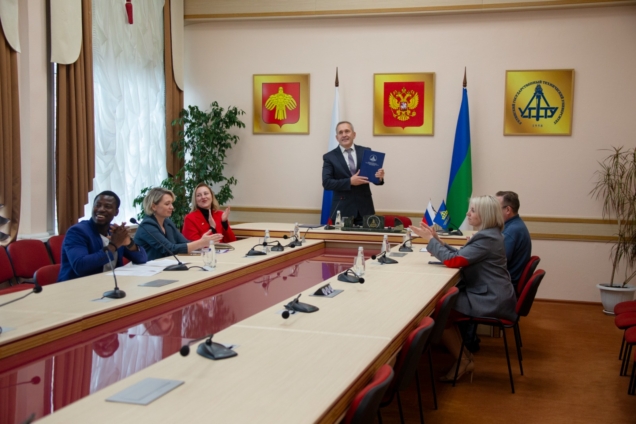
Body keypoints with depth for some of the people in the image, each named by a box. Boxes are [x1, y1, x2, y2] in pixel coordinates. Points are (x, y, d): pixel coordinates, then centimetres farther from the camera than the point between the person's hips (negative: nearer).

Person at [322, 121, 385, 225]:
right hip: (343, 209, -2)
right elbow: (326, 183, -7)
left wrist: (379, 177, -15)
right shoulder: (329, 157, 2)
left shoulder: (366, 151, 7)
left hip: (364, 208, 2)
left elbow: (373, 175, 9)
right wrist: (350, 182, -17)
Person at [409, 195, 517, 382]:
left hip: (490, 300, -10)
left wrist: (430, 240, -15)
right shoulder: (488, 234, 11)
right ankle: (464, 356, 15)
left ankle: (463, 360, 6)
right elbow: (462, 255, 14)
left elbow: (453, 260, -23)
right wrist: (438, 241, 3)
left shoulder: (486, 239, -21)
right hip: (489, 295, 10)